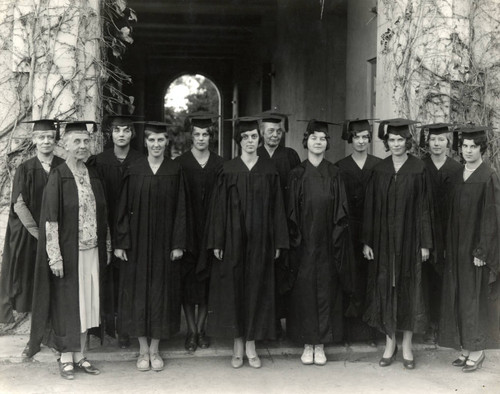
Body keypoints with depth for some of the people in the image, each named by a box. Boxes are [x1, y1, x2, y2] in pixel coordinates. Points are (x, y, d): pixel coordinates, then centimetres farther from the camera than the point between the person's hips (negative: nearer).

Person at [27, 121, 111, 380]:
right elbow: (50, 220, -12)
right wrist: (55, 257, -16)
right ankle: (66, 358, 17)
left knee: (87, 303, 11)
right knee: (66, 303, 4)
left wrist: (106, 249, 11)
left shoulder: (93, 177, 7)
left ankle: (80, 355, 23)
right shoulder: (57, 177, -9)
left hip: (92, 251, 5)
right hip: (68, 251, -5)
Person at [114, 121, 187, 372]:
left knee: (161, 292, 5)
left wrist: (178, 243, -5)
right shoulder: (133, 171, 0)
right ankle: (143, 350, 18)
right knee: (138, 292, 5)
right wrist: (120, 243, -5)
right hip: (137, 242, 0)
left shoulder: (175, 171, 1)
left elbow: (180, 209, 0)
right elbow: (123, 208, 0)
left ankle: (155, 349, 19)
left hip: (164, 243, 0)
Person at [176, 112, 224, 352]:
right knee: (188, 280, 2)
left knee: (207, 279, 6)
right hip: (187, 230, -1)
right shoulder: (180, 164, -1)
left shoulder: (219, 165, 4)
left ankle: (201, 328, 18)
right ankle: (191, 330, 12)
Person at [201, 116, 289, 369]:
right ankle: (238, 345, 15)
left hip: (260, 239, 1)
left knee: (257, 287, 5)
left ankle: (251, 345, 16)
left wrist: (278, 243, 0)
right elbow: (218, 207, -1)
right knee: (234, 287, 4)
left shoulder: (269, 171, 3)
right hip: (233, 239, -1)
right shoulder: (228, 170, 0)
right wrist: (217, 242, -6)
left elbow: (276, 208, 4)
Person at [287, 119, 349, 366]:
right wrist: (294, 242, -7)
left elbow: (340, 212, 1)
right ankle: (307, 344, 14)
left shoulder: (334, 174, 3)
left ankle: (320, 345, 14)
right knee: (304, 290, 3)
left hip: (326, 242, 0)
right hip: (304, 243, 0)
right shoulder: (297, 175, 2)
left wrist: (337, 243, -7)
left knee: (326, 289, 4)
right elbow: (291, 213, 1)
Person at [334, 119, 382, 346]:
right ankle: (349, 329, 10)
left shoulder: (379, 166, 5)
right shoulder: (340, 167, 5)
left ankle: (370, 329, 12)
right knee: (349, 279, 1)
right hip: (348, 230, 0)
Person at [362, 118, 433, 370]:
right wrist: (366, 242, 0)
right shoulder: (379, 170, 4)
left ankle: (407, 347, 16)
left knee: (408, 289, 4)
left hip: (409, 238, -2)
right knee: (385, 288, 6)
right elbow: (370, 207, 4)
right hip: (383, 238, 2)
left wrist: (425, 243, -6)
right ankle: (390, 344, 19)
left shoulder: (418, 169, -3)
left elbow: (424, 207, -3)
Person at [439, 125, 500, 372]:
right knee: (459, 297, 10)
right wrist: (448, 247, 8)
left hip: (477, 249, -6)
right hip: (457, 248, 6)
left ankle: (477, 351, 14)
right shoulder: (457, 177, 8)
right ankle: (466, 348, 21)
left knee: (475, 298, 1)